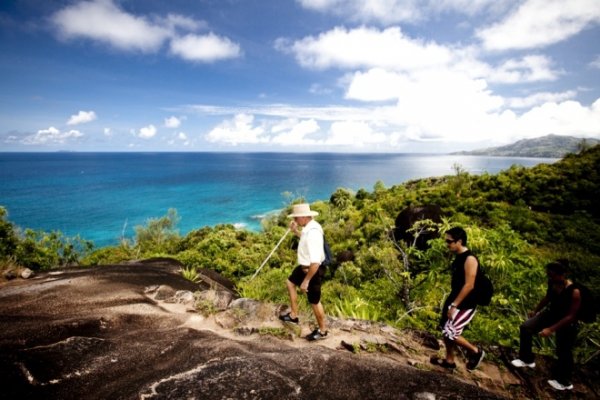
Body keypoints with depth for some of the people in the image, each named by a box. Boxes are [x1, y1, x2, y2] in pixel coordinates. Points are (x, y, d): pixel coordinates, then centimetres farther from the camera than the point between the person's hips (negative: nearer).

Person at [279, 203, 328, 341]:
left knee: (314, 302, 10)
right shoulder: (309, 227, -4)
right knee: (290, 283, 27)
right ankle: (293, 315, 42)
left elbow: (315, 262, -36)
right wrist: (295, 231, 9)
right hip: (305, 266, 10)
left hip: (313, 270, -10)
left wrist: (306, 281, -28)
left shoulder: (313, 233, -35)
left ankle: (322, 331, 35)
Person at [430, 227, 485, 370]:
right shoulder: (458, 257, 7)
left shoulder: (470, 259, -22)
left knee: (450, 333, -6)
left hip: (465, 305, -9)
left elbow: (469, 286, -24)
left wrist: (454, 305, -22)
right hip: (455, 300, 9)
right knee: (446, 331, 15)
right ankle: (449, 361, 31)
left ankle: (476, 352, 17)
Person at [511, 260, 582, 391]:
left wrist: (550, 329, -28)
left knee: (563, 352, 7)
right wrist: (535, 311, 21)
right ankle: (527, 359, 20)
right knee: (526, 327, -1)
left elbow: (570, 316, -27)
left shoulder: (574, 292, -32)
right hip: (551, 313, 6)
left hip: (567, 323, -6)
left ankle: (564, 382, 33)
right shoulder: (552, 283, -14)